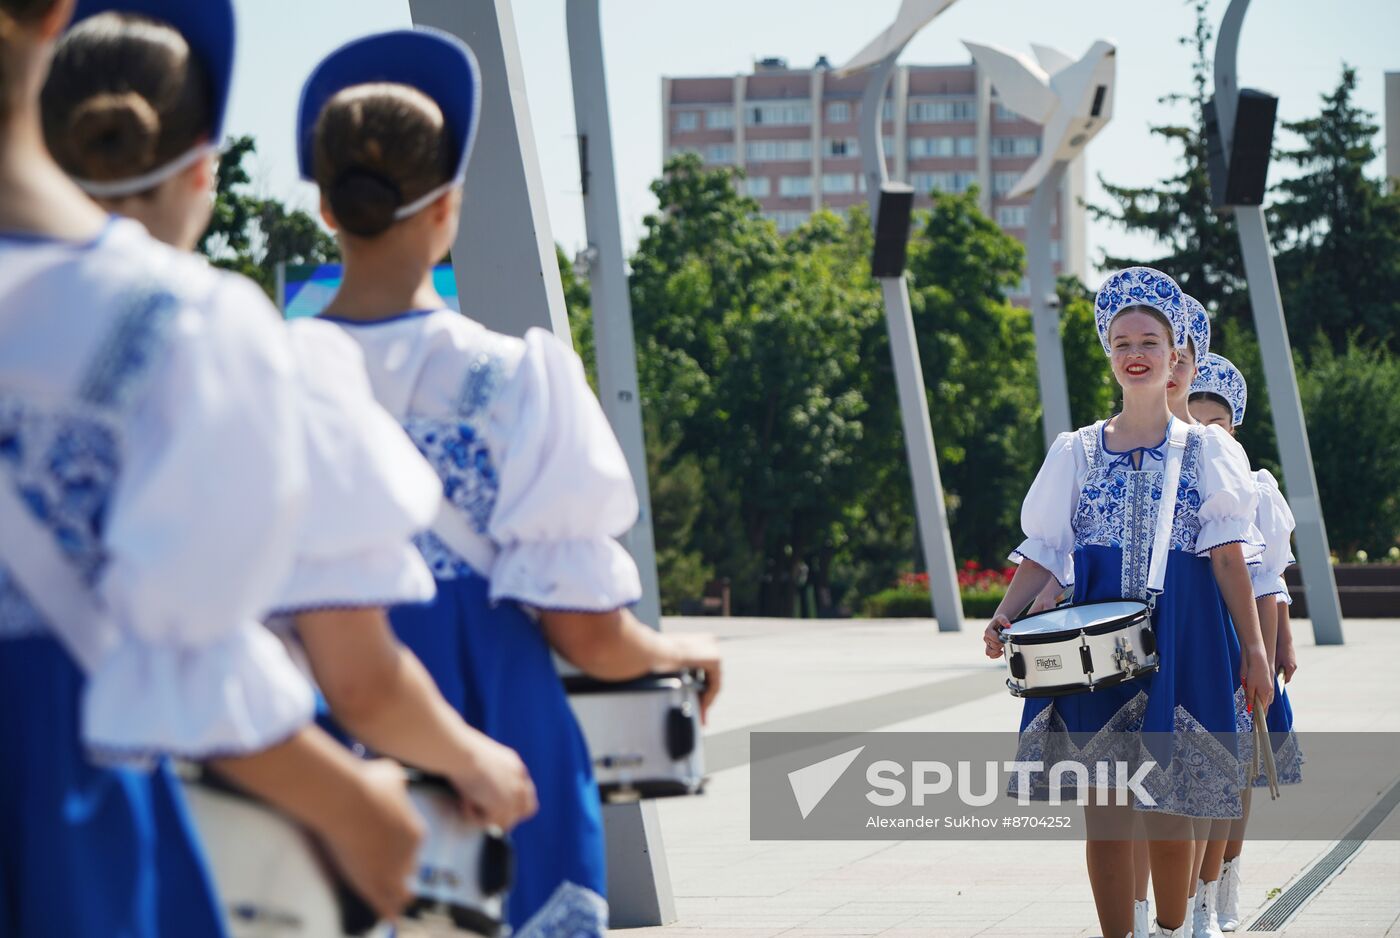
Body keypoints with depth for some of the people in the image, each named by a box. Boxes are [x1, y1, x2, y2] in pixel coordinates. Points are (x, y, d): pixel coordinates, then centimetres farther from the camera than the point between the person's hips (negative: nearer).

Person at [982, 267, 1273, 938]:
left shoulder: (1206, 449, 8)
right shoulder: (1076, 452, 10)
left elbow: (1227, 554, 1)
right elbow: (1043, 549, 7)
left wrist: (1254, 647, -8)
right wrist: (1006, 614, -11)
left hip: (1180, 637, -1)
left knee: (1168, 809, -3)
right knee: (1103, 811, -1)